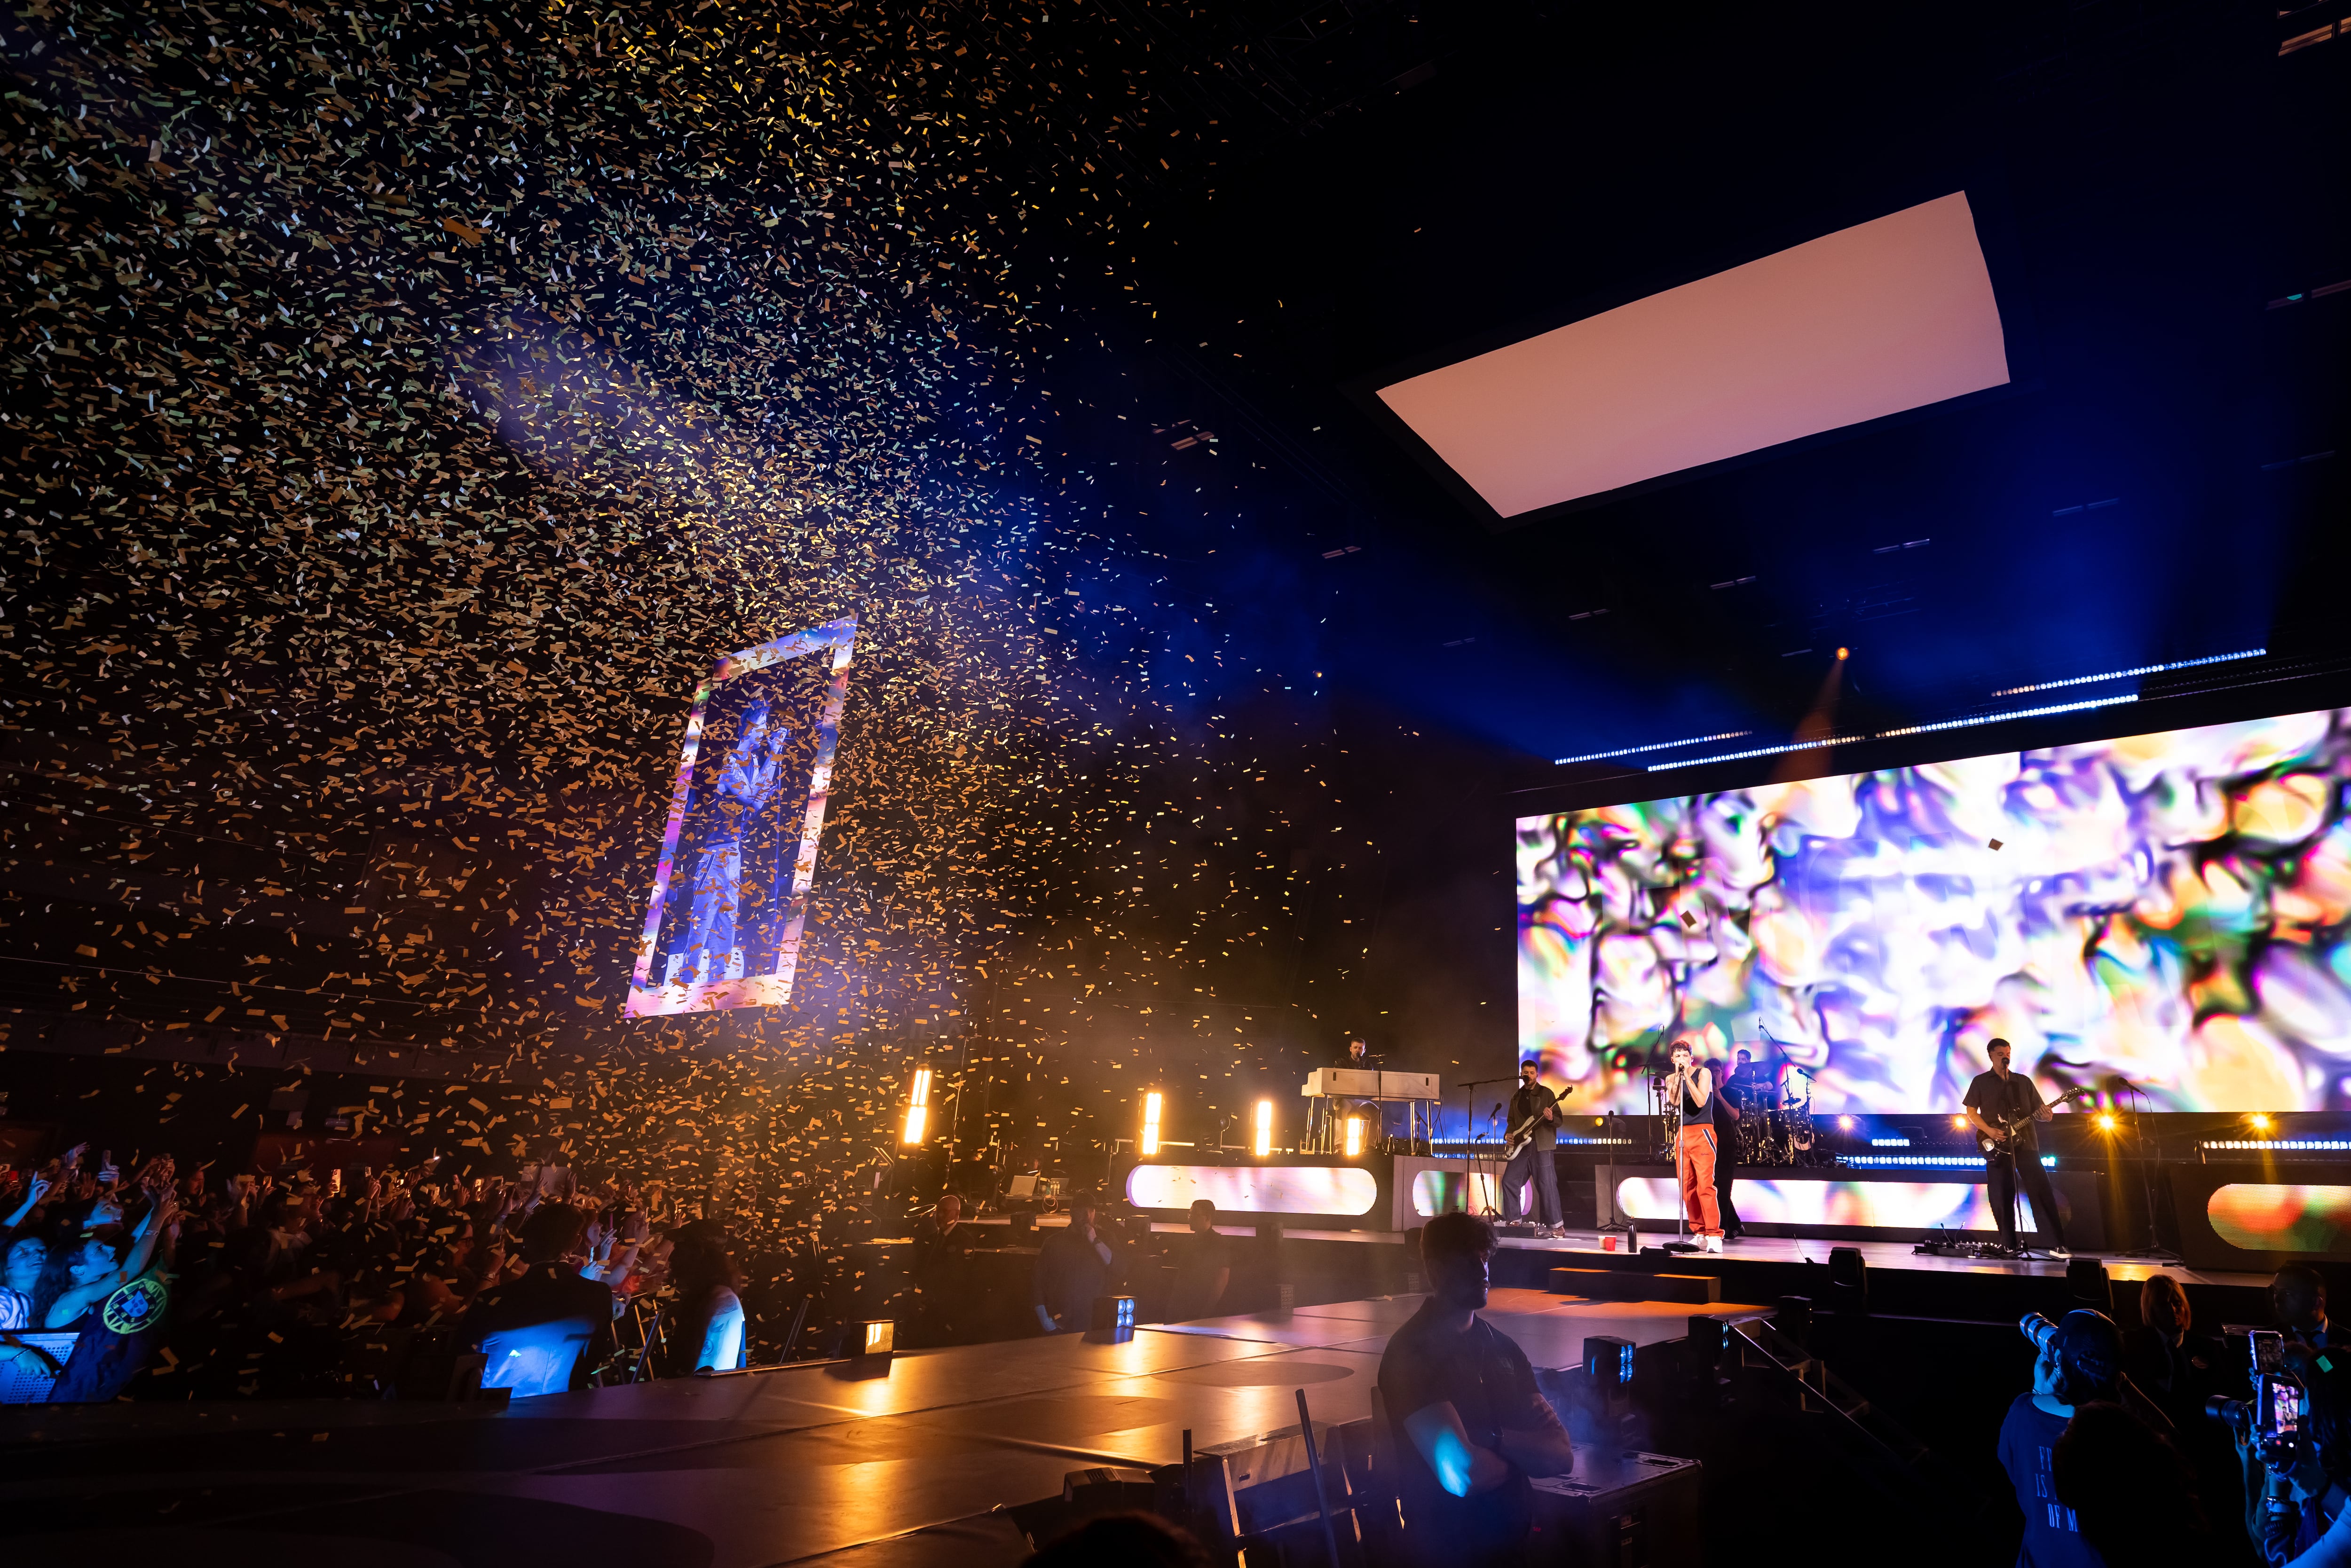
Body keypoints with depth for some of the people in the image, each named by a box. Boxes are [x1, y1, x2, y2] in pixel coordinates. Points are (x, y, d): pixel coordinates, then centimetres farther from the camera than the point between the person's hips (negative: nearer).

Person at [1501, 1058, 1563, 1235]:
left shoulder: (1546, 1093, 0)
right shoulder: (1516, 1096, 16)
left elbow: (1559, 1120, -4)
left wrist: (1551, 1118, -26)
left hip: (1541, 1146, -5)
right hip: (1521, 1146, 6)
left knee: (1546, 1184, -6)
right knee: (1509, 1181, 1)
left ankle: (1554, 1224, 1)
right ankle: (1510, 1220, 11)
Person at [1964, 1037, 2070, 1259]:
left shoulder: (2024, 1081, 14)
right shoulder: (1981, 1082, 7)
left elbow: (2038, 1111, 13)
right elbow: (1971, 1112, 4)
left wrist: (2045, 1115, -11)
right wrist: (1989, 1131, -10)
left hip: (2025, 1144, 1)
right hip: (1997, 1148, -1)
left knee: (2041, 1192, -8)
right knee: (2001, 1198, 0)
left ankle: (2056, 1244, -8)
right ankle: (2008, 1244, 9)